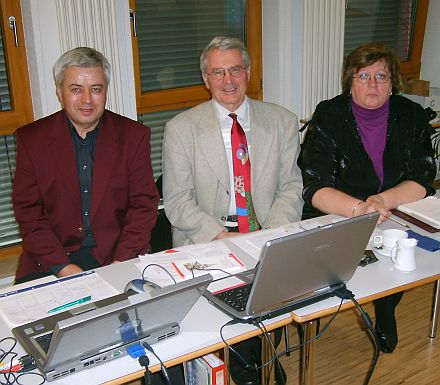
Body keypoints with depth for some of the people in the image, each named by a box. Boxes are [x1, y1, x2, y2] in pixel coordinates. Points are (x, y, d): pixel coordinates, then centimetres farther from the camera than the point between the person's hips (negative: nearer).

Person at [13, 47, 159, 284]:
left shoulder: (134, 136, 4)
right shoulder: (31, 139, 4)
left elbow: (144, 204, 1)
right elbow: (28, 212, 0)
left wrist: (120, 263, -13)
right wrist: (62, 267, -14)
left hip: (118, 257, 1)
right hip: (50, 264, 0)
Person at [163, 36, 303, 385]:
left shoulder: (283, 122, 6)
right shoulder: (181, 128, 0)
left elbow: (291, 188, 5)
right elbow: (177, 202, -3)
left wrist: (274, 235, -14)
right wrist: (220, 235, -19)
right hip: (207, 239, -2)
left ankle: (262, 353, 8)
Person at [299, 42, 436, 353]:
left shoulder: (412, 117, 1)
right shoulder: (328, 117, -8)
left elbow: (422, 182, -5)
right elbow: (315, 190, -17)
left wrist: (381, 201, -24)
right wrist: (358, 208, -34)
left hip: (395, 221, 3)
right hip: (333, 222, -3)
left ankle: (385, 314, 12)